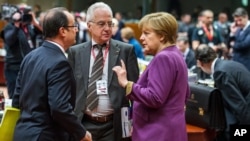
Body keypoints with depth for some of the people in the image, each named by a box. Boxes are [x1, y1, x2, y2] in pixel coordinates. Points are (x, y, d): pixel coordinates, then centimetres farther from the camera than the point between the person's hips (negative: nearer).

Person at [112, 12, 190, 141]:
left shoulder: (163, 58, -18)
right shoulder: (175, 55, 14)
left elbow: (154, 98, -23)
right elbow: (185, 93, 23)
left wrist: (127, 84, -22)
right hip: (166, 131, 10)